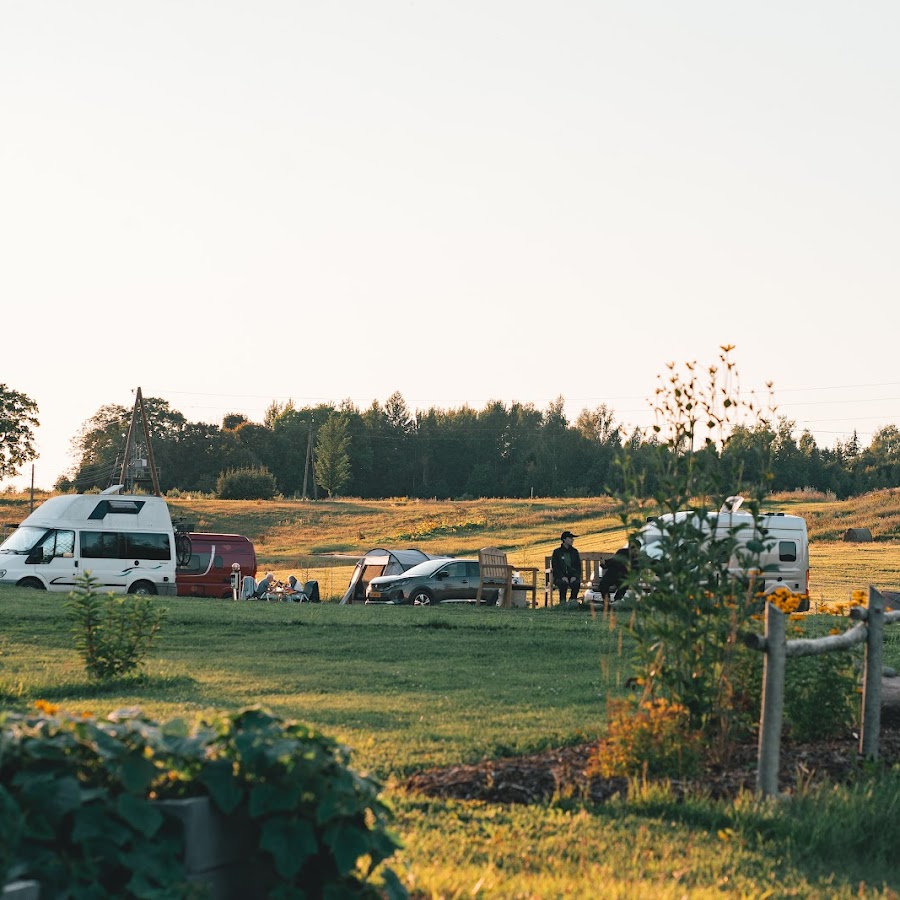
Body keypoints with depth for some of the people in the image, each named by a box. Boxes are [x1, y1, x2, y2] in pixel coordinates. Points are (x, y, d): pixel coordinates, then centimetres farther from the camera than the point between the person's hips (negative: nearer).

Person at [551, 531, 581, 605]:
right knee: (563, 583, -37)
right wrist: (562, 577, -17)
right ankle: (562, 602, -23)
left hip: (572, 576, 2)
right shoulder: (557, 552, 5)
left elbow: (578, 566, 11)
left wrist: (575, 576, -9)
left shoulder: (574, 552, 15)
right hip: (560, 577, -2)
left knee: (576, 583, -32)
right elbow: (554, 567, -1)